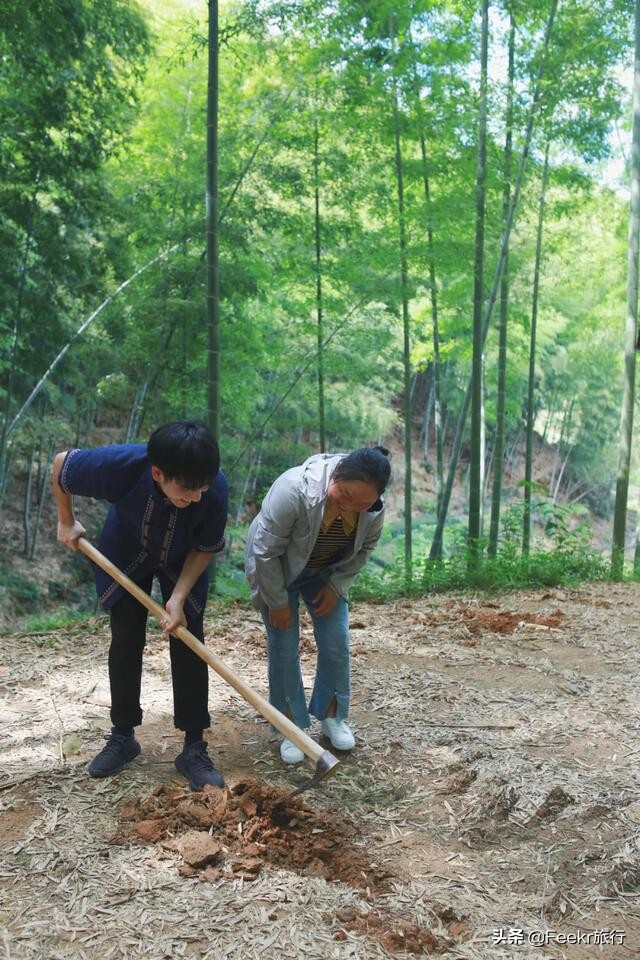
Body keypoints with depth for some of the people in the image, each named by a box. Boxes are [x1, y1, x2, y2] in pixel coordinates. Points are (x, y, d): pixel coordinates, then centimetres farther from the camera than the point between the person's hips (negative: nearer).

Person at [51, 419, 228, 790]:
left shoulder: (215, 487, -37)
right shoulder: (120, 464, -40)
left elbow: (206, 548, -18)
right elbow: (61, 464, -17)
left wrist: (178, 597, -26)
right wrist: (67, 522, -4)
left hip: (184, 563, 0)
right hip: (126, 556, 0)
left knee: (188, 645, -5)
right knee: (125, 642, 4)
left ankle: (194, 748, 4)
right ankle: (123, 736, 21)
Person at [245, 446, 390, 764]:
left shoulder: (374, 507, -24)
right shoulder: (295, 489, -40)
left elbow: (364, 548, -4)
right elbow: (265, 552, -30)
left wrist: (336, 587, -10)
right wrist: (277, 602, -22)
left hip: (325, 572, 4)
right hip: (276, 570, -4)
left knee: (336, 641, 1)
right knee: (283, 645, -4)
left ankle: (332, 716, 19)